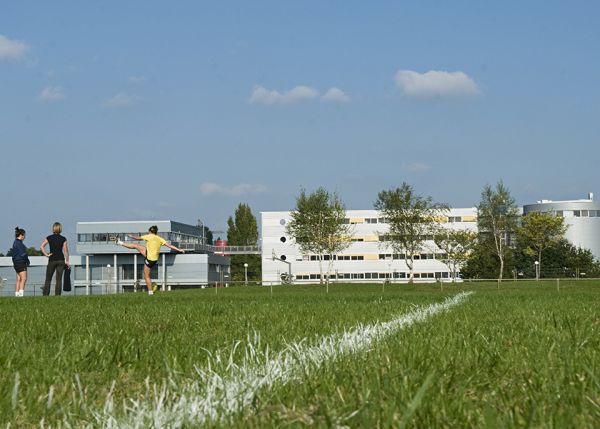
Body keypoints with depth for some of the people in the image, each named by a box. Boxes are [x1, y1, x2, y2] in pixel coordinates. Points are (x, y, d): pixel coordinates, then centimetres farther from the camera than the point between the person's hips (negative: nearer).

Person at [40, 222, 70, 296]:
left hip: (52, 260, 0)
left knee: (48, 279, 8)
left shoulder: (49, 238, 1)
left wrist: (46, 254, -3)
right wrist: (67, 261, 3)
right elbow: (65, 251, -3)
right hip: (61, 260, 0)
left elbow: (41, 246, -8)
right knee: (59, 279, 2)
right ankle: (57, 295, -2)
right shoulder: (63, 239, -1)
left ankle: (45, 295, 3)